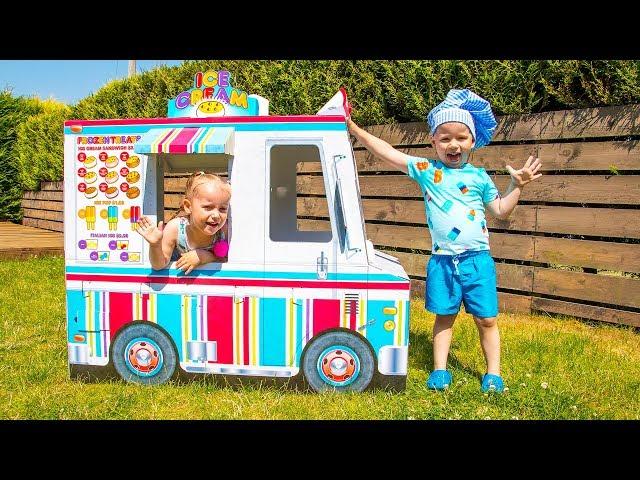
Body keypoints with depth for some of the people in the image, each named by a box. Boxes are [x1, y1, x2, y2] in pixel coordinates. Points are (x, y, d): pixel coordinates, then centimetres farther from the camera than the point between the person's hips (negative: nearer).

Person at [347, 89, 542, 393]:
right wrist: (354, 129, -5)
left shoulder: (479, 177, 5)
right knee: (444, 317, 12)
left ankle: (493, 373, 20)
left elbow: (501, 210, 12)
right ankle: (440, 370, 24)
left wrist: (517, 185, 0)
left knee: (486, 319, 6)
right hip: (442, 261, 0)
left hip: (477, 259, 1)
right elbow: (387, 153, -2)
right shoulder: (425, 170, 1)